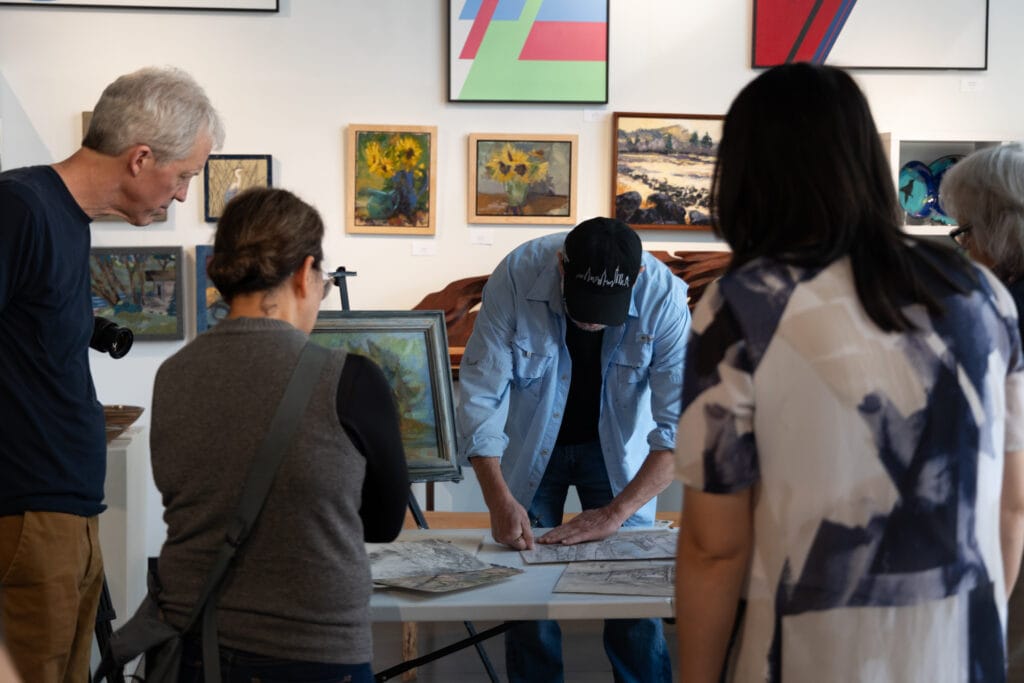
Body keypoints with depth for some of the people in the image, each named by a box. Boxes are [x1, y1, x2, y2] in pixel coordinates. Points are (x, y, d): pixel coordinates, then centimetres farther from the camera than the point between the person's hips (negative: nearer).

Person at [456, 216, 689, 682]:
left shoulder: (664, 297, -27)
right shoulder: (517, 277, -27)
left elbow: (679, 426, -25)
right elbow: (480, 395, -23)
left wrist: (615, 514, -32)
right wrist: (500, 500, -33)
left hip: (617, 447, 0)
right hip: (528, 445, 0)